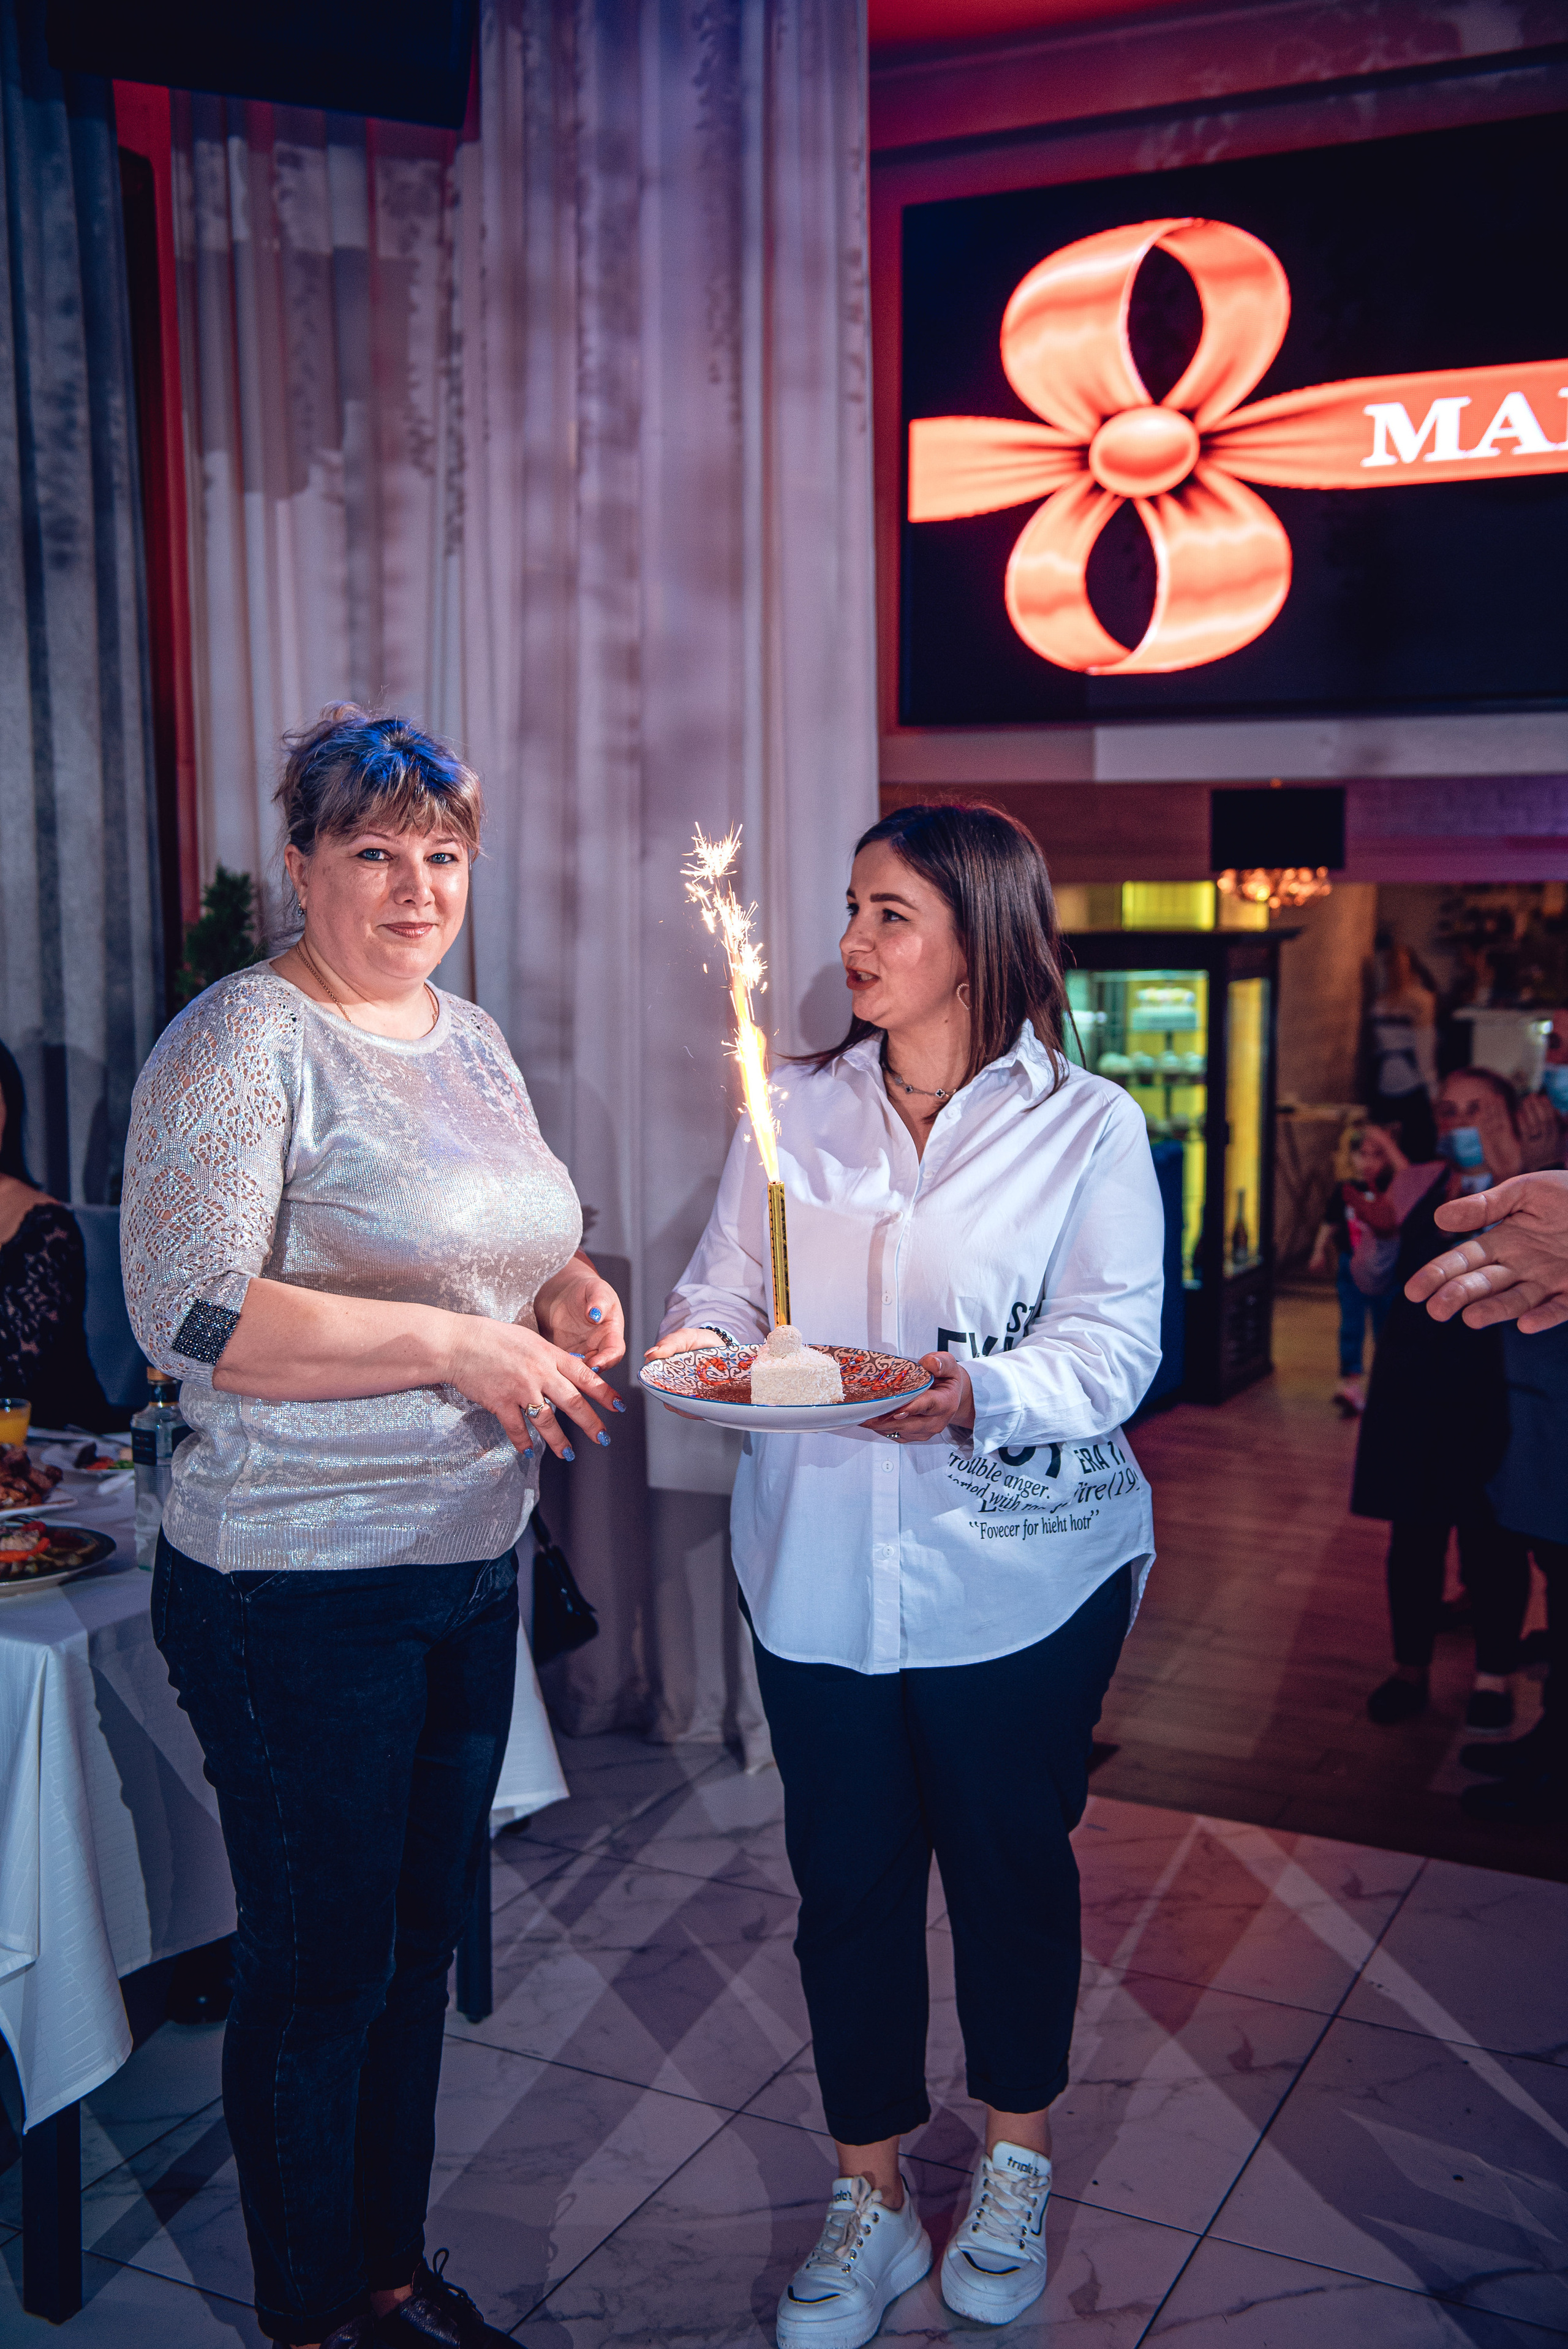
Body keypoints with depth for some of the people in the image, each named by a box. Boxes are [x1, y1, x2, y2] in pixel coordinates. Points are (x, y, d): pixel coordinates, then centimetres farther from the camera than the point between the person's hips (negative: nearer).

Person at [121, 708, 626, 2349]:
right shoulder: (241, 1045, -14)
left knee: (422, 1939, 20)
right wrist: (455, 1344, -23)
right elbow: (188, 1311, -22)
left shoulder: (472, 1041, 11)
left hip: (472, 1565, 8)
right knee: (321, 1969, 7)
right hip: (301, 1587, -8)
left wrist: (572, 1298, 0)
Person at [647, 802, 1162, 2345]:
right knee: (845, 1876, 9)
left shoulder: (1086, 1126, -3)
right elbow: (724, 1292, 8)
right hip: (820, 1568, 3)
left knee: (1011, 1864, 13)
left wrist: (983, 1398, -28)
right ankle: (870, 2202, 27)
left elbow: (1113, 1343, -10)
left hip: (1015, 1571, -2)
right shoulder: (796, 1114, 8)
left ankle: (1014, 2164, 37)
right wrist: (696, 1346, -15)